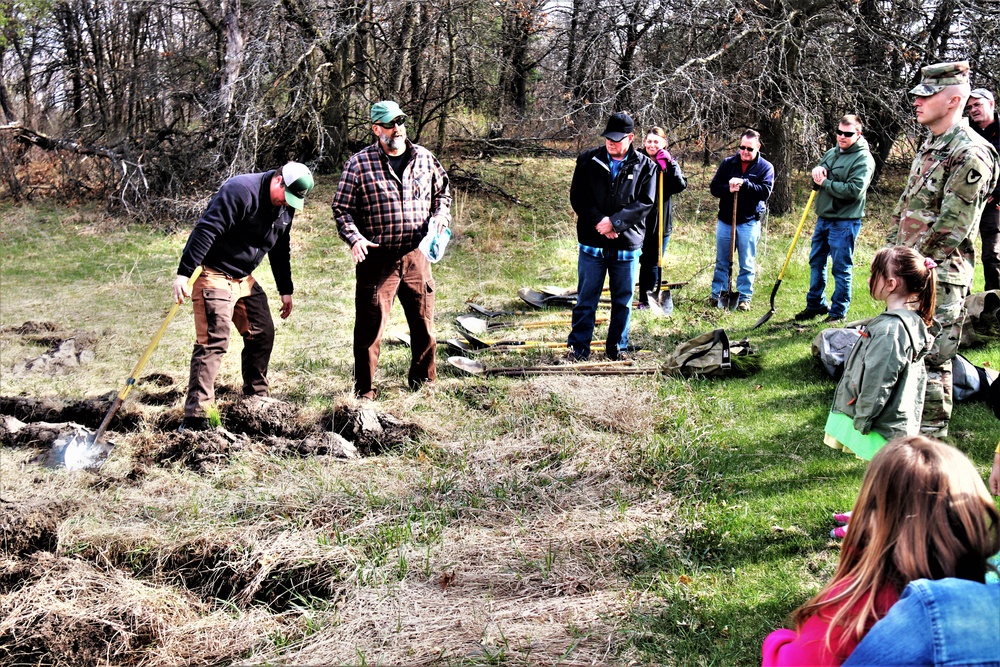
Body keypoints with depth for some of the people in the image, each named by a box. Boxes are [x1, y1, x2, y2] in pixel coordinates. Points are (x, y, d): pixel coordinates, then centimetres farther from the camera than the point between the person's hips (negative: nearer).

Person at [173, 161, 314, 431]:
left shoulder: (286, 208, 7)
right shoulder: (240, 191, -22)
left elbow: (280, 251, 20)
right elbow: (206, 229, -28)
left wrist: (285, 290, 21)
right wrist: (184, 273, -33)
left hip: (244, 278, 9)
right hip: (213, 275, -9)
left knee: (262, 333, 11)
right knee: (213, 342, -15)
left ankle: (256, 399, 27)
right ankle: (195, 416, -15)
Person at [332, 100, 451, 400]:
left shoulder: (425, 158, 9)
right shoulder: (359, 164, -2)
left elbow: (443, 193, 23)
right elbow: (342, 208, 0)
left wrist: (441, 215, 2)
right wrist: (354, 238, -15)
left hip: (416, 256, 3)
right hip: (377, 258, -3)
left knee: (424, 324, 10)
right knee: (370, 327, 0)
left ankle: (423, 384, 27)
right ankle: (364, 392, 13)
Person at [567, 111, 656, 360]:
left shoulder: (645, 166, 1)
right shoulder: (587, 160, 1)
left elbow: (645, 203, -6)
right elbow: (577, 197, -2)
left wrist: (615, 222, -17)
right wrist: (599, 222, -14)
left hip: (627, 245, 0)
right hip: (592, 244, 0)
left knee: (623, 301, 10)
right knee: (586, 300, 5)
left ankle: (617, 347, 22)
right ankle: (578, 348, 12)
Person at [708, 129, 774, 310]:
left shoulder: (766, 167, -1)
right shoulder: (728, 163, 5)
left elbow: (765, 192, -13)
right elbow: (714, 187, 3)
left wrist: (744, 184, -25)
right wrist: (728, 189, -18)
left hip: (749, 222, -2)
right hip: (725, 220, 2)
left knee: (747, 264, 3)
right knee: (721, 262, 10)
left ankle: (744, 298, 10)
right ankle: (716, 295, 18)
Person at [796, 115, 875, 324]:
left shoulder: (863, 159, -11)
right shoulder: (832, 153, 12)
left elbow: (854, 190, -22)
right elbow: (817, 181, 17)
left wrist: (824, 183, -14)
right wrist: (817, 171, -7)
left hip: (844, 222, -8)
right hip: (823, 218, 8)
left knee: (841, 269, -2)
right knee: (816, 263, 15)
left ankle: (838, 312, 7)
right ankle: (815, 305, 28)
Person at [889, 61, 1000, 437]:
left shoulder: (970, 153, -16)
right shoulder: (930, 147, 14)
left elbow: (952, 225, -19)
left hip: (940, 275, -9)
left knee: (931, 357, -5)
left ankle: (931, 439, 5)